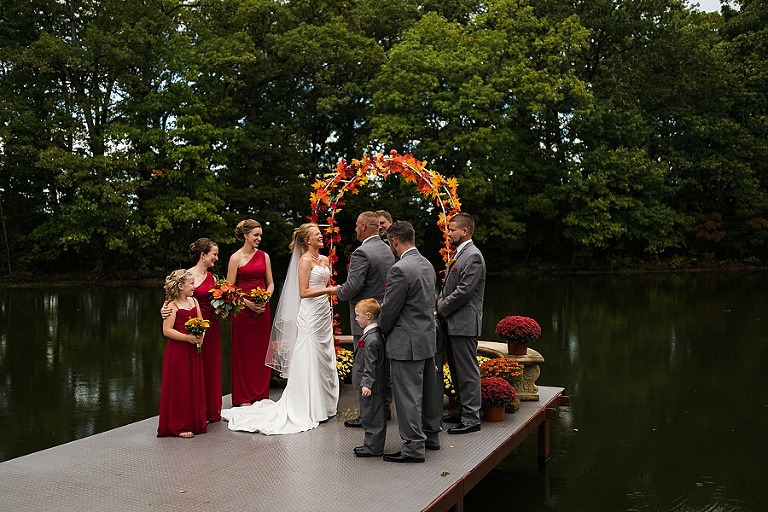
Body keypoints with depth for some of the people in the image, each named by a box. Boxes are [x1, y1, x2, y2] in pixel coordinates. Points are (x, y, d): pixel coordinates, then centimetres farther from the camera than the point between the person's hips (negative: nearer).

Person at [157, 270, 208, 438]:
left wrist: (201, 336, -7)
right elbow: (167, 331, -17)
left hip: (193, 350, 7)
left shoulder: (194, 301, 10)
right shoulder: (172, 305, -10)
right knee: (179, 387, 0)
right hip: (177, 351, -7)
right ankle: (179, 426, 10)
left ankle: (195, 421, 24)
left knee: (194, 385, 12)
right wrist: (188, 338, -22)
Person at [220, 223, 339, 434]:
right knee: (309, 361, -2)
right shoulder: (305, 260, -10)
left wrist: (334, 289, 5)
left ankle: (323, 405, 22)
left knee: (324, 359, 12)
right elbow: (303, 292, -16)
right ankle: (308, 408, 7)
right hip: (310, 314, -8)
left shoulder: (325, 260, 13)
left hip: (324, 313, 8)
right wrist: (328, 290, -17)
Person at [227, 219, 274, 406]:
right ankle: (243, 396, 11)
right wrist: (248, 303, -14)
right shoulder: (236, 258, -3)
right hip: (243, 309, -4)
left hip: (262, 309, 4)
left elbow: (270, 283, 11)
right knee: (243, 352, 2)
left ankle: (261, 394, 19)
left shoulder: (264, 256, 8)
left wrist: (265, 300, -7)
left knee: (262, 350, 8)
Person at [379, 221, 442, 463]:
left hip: (407, 343, -9)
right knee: (428, 391, 18)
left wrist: (382, 333, 3)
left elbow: (389, 309, -16)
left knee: (408, 395, -1)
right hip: (428, 337, 9)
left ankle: (413, 447, 5)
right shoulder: (427, 264, 8)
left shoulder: (400, 270, -20)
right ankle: (430, 436, 31)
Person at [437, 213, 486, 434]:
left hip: (464, 323, -10)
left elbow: (463, 291, -20)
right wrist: (441, 304, 6)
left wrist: (443, 308, -10)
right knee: (456, 370, 18)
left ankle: (471, 418, 3)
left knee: (467, 372, -4)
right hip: (452, 323, 10)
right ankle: (460, 410, 29)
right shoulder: (457, 254, 16)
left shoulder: (473, 256, -15)